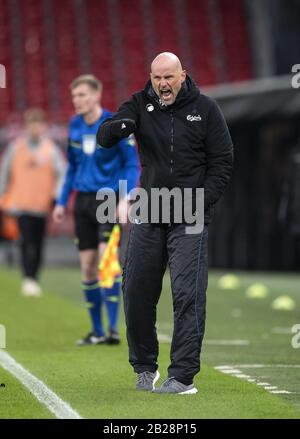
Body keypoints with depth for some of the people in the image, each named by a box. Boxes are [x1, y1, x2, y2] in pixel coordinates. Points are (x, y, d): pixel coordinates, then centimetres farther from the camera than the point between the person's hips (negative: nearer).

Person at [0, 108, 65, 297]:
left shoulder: (51, 149, 4)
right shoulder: (16, 147, 5)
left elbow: (62, 173, 3)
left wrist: (57, 195, -10)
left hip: (42, 204, 2)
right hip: (21, 202, -2)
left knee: (38, 243, 8)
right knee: (27, 240, -16)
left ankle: (34, 280, 20)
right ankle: (28, 280, -21)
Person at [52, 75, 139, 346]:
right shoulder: (75, 126, 8)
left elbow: (132, 164, -7)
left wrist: (125, 199, -18)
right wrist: (62, 202, 17)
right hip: (83, 201, 6)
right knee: (87, 267, 5)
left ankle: (113, 329, -13)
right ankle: (97, 331, 13)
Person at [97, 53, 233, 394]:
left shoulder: (205, 109, -1)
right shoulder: (140, 105, 3)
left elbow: (222, 161, 1)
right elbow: (103, 138, -8)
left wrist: (201, 204, -10)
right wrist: (120, 125, -32)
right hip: (148, 214, 3)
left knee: (188, 295, -8)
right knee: (137, 293, 4)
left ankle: (183, 376, -7)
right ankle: (144, 367, 21)